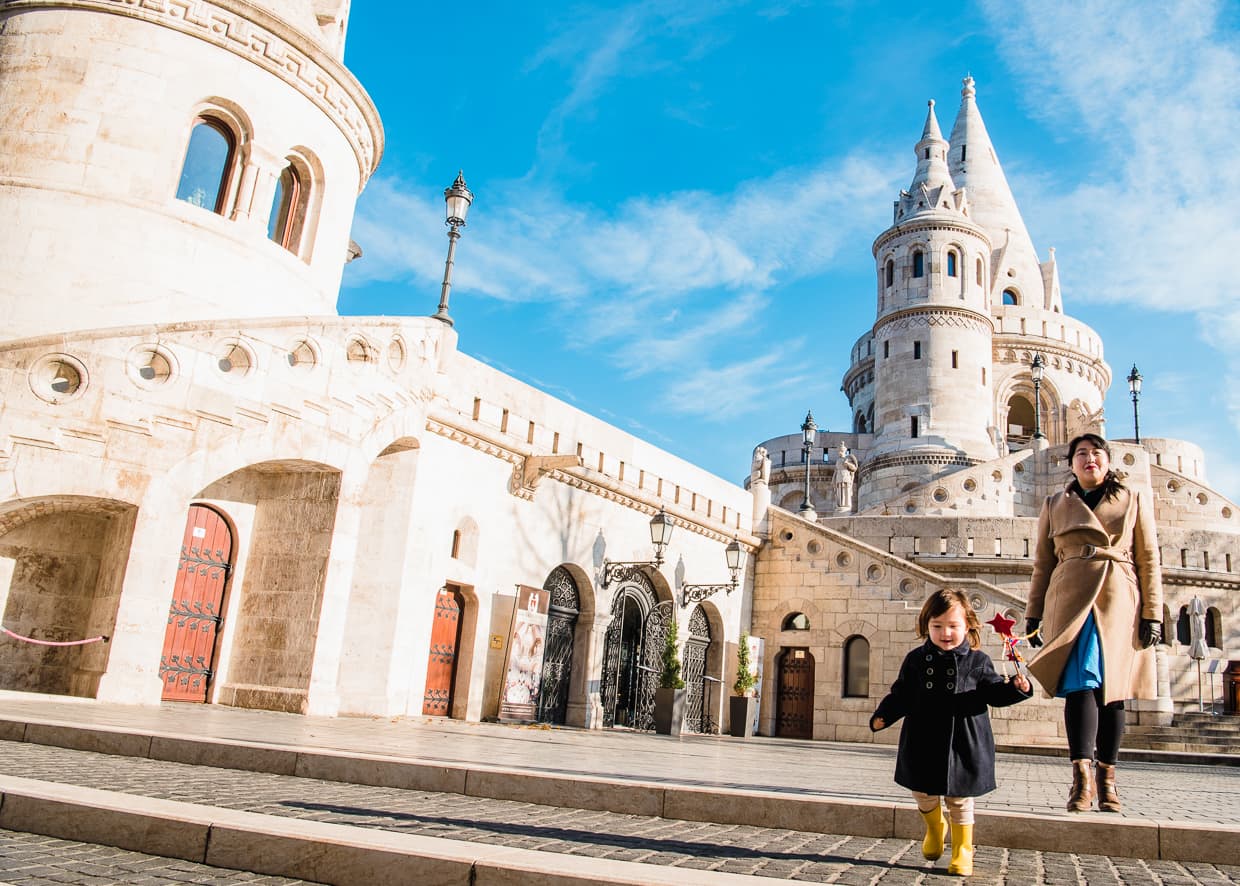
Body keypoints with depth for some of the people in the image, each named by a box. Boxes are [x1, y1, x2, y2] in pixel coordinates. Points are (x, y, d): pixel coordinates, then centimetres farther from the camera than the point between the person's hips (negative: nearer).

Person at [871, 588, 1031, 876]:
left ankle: (962, 850, 27)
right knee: (923, 793, 13)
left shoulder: (977, 661, -1)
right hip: (923, 744, 2)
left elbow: (994, 693, 1)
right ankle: (934, 828, 43)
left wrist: (1016, 688, -18)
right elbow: (901, 695, 5)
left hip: (963, 745, -2)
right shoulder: (916, 660, 2)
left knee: (960, 800, 8)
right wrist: (883, 715, -7)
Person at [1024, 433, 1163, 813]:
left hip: (1119, 605, 0)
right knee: (1081, 683, -14)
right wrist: (1033, 613, 9)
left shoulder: (1134, 502, 13)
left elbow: (1149, 562, 9)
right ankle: (1083, 774, -17)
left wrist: (1153, 613, 0)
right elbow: (1042, 564, 14)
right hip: (1071, 603, 0)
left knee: (1112, 688, 2)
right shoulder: (1055, 506, 14)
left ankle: (1107, 779, 11)